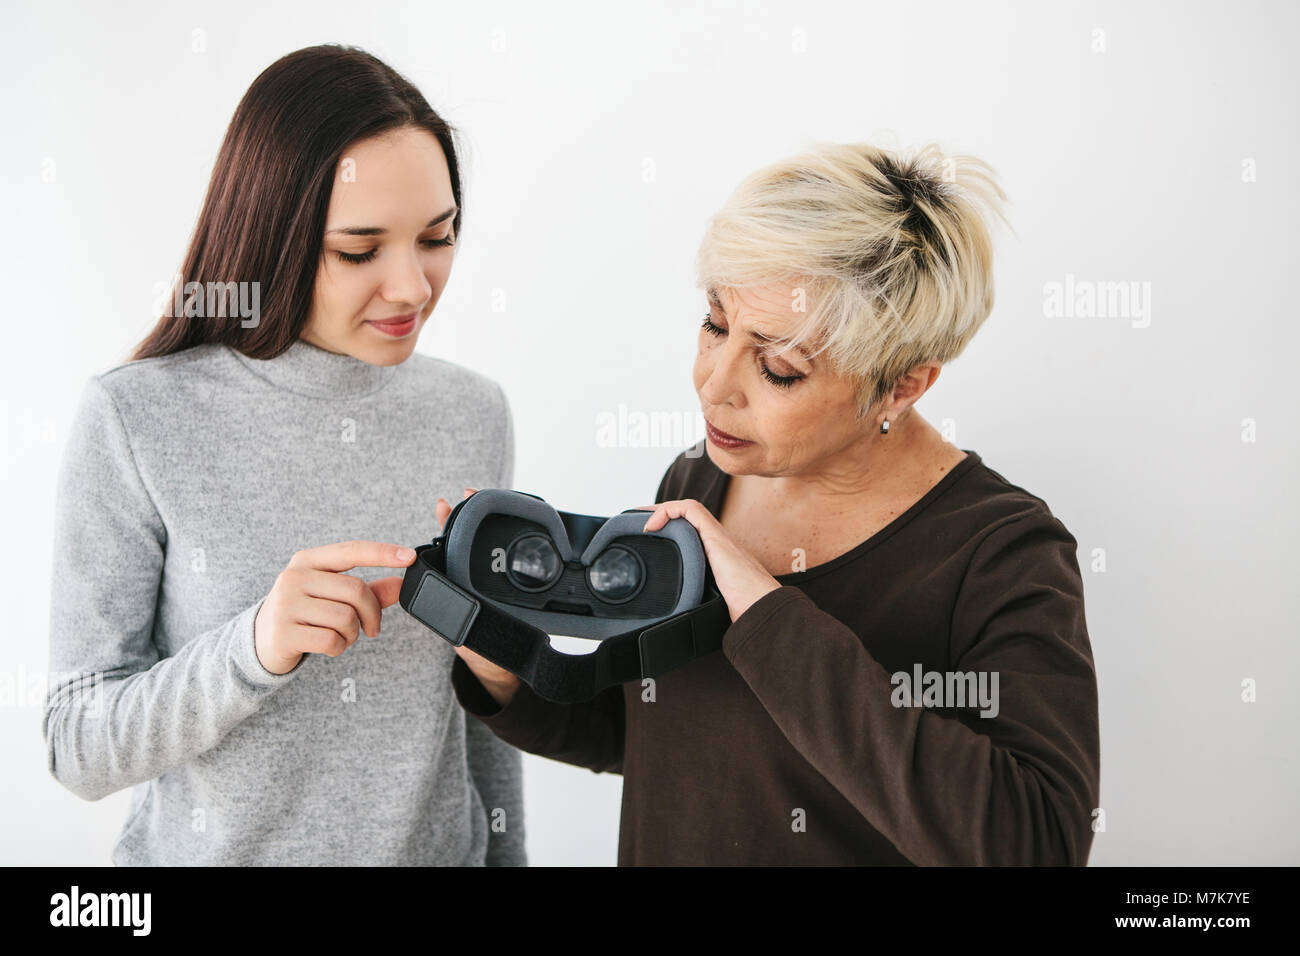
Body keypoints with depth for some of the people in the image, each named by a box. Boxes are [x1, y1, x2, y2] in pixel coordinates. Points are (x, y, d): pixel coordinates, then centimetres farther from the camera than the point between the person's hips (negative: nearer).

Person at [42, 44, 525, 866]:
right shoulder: (136, 420, -17)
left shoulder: (475, 415, -6)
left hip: (440, 845, 3)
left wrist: (507, 853, 6)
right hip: (211, 846, -2)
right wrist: (257, 645, -31)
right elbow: (80, 748, -16)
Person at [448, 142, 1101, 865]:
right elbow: (628, 731, 4)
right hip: (658, 847, 4)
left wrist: (773, 620, -36)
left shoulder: (1007, 555, -24)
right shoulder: (693, 488, -9)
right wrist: (507, 679, -16)